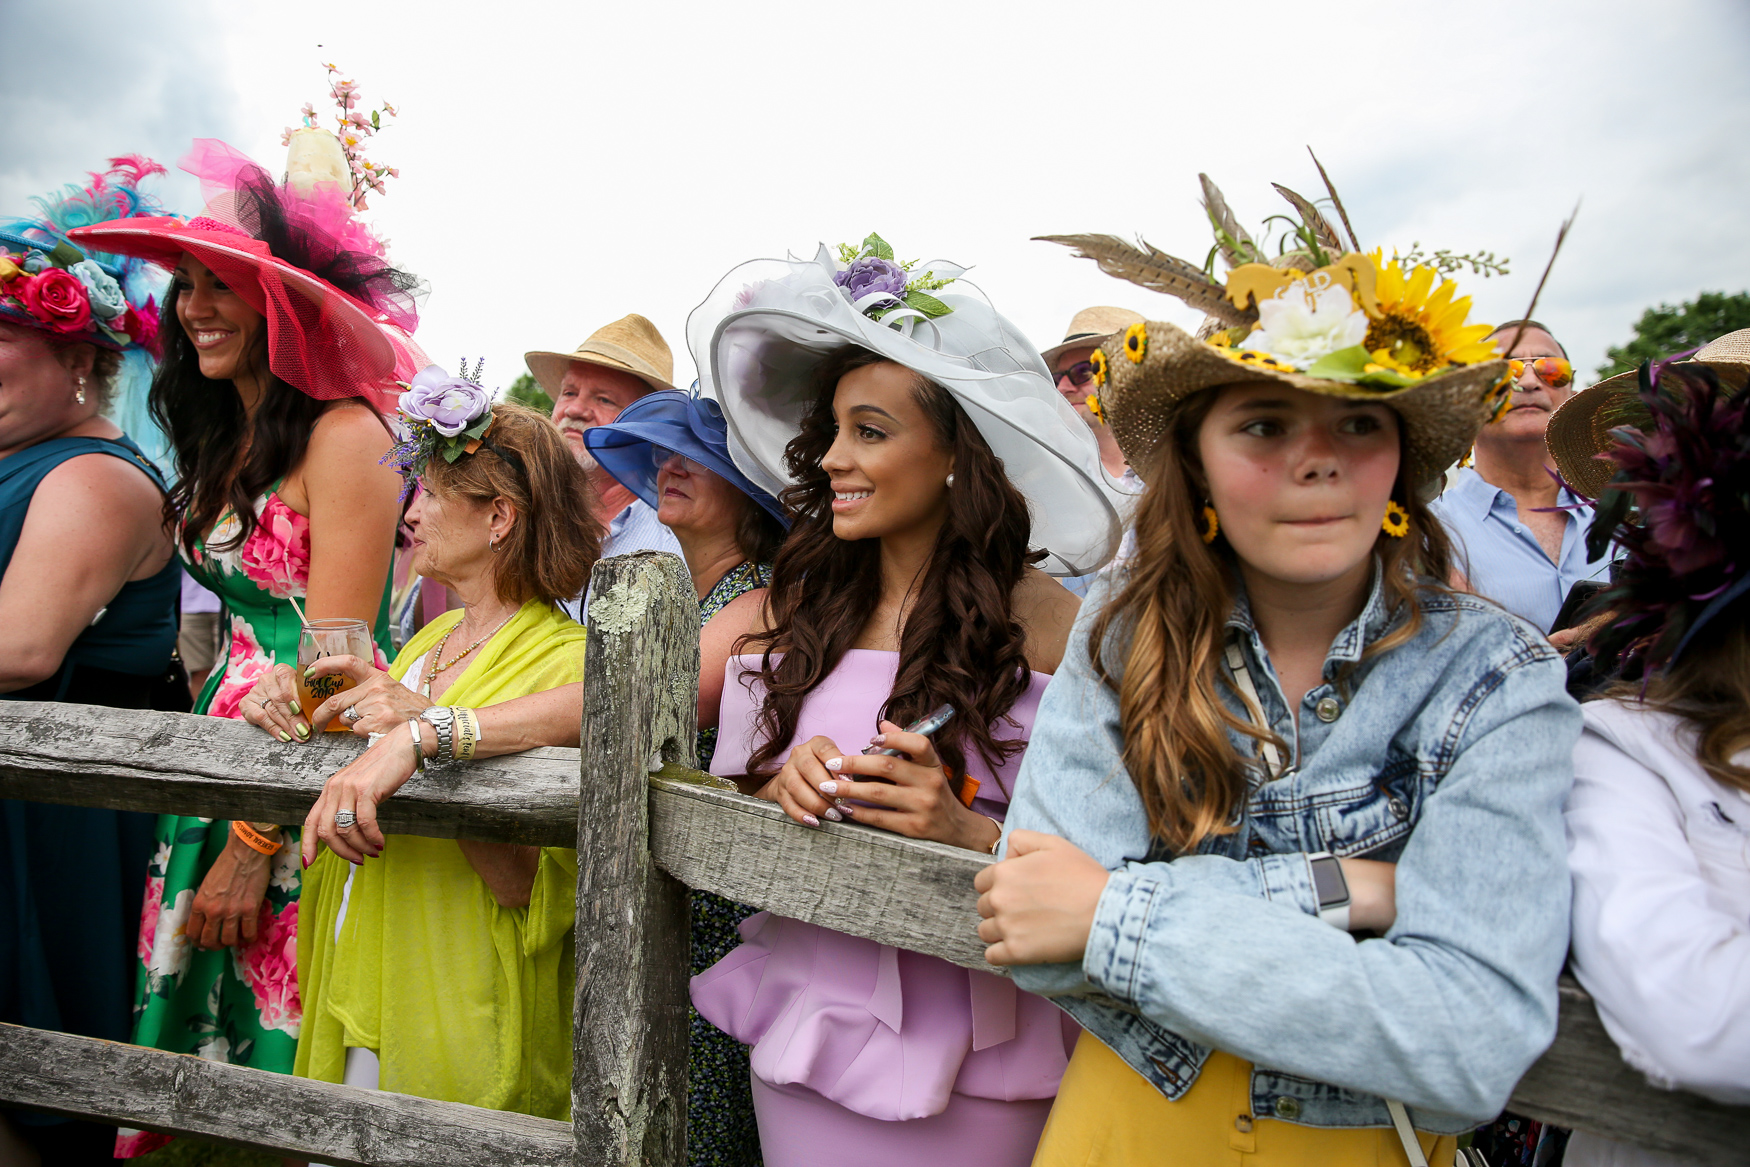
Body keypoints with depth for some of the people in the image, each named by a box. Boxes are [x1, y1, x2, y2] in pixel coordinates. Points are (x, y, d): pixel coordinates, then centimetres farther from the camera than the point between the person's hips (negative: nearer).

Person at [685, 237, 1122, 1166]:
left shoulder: (1043, 622, -14)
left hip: (973, 1055, -3)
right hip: (805, 1013, 4)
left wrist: (965, 828, -27)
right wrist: (787, 784, -15)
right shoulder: (799, 606, -1)